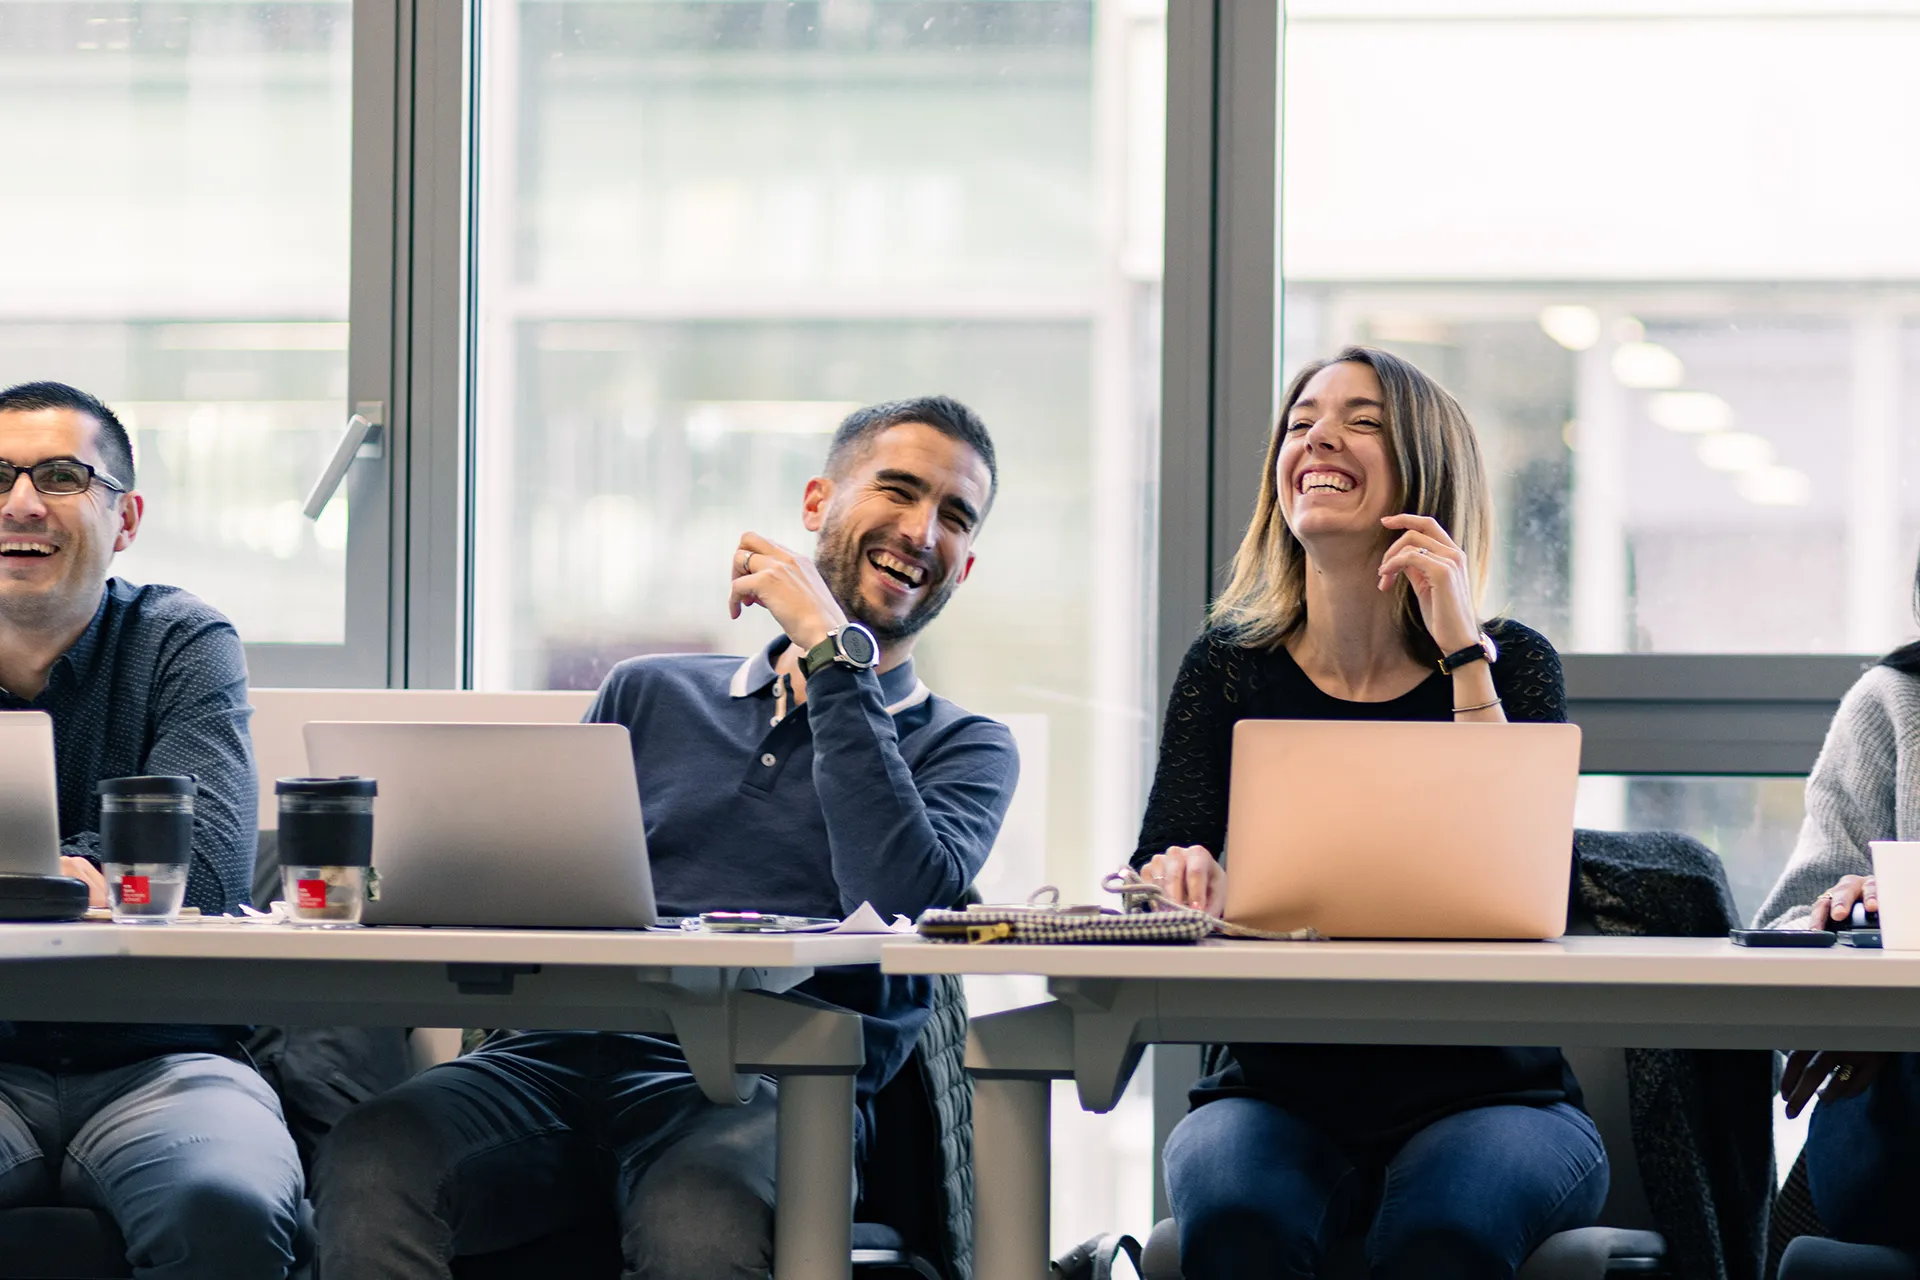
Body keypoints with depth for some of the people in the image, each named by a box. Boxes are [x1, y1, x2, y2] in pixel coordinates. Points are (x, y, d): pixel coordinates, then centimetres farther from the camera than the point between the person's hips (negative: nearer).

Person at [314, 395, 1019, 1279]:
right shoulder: (652, 697, 26)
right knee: (368, 1163, -31)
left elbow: (897, 901, -6)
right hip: (571, 1054, 3)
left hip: (763, 1084, -3)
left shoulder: (965, 749, 16)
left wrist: (831, 650, -3)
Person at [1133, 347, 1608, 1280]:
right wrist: (1182, 881, -29)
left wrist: (1462, 652, -16)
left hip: (1480, 1096, -1)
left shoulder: (1511, 664, 2)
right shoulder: (1231, 668, 7)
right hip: (1280, 1091, 2)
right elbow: (1163, 870, -3)